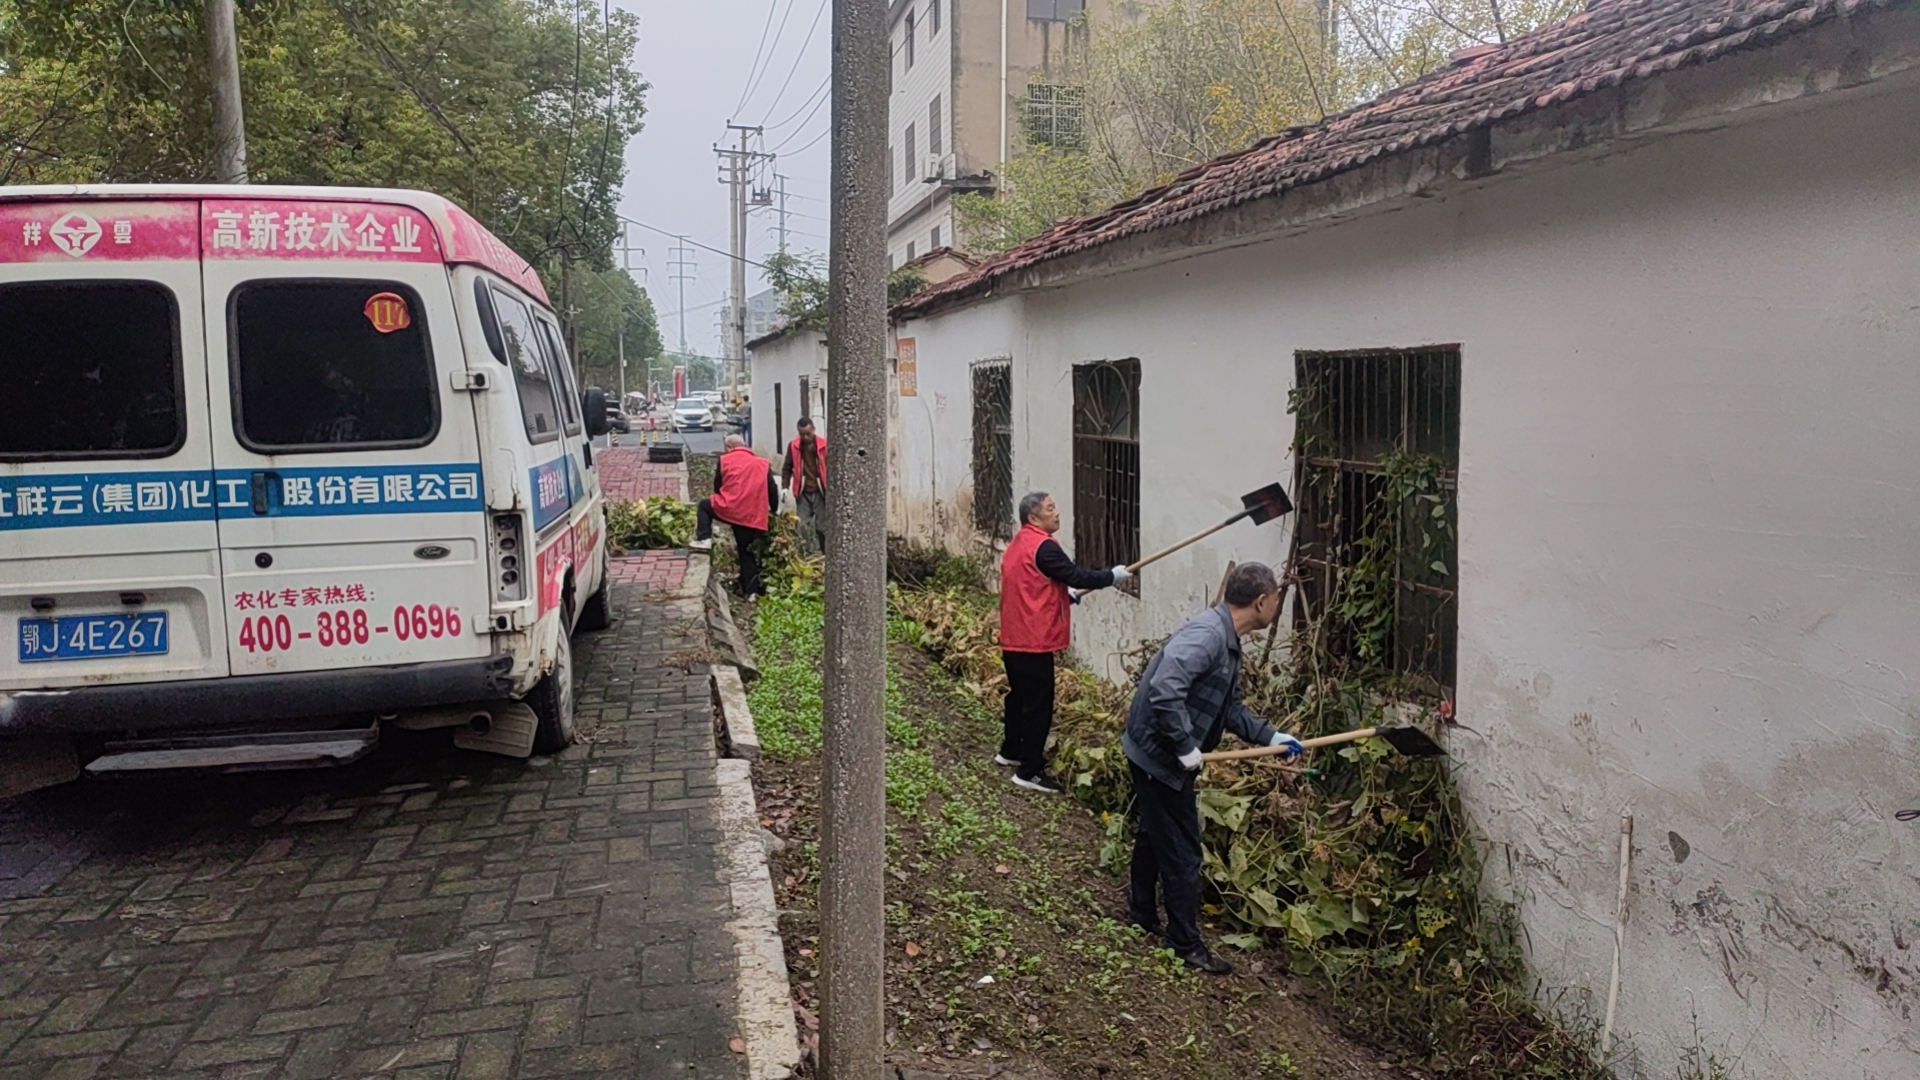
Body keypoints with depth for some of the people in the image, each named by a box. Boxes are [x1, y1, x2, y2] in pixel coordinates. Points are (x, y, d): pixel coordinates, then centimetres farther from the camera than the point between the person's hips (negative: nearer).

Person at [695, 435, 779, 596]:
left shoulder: (724, 460, 7)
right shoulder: (763, 463, 13)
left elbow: (717, 487, 14)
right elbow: (773, 489, 11)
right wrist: (773, 510, 24)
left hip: (729, 509, -3)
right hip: (754, 517, 3)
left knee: (705, 505, 27)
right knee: (748, 554, 14)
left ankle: (703, 539, 10)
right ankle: (752, 590, 9)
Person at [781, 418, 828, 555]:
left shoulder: (824, 444, -5)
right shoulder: (793, 446, 0)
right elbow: (787, 468, 8)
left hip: (820, 491, -1)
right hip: (803, 492, 1)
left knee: (822, 526, 4)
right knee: (804, 526, -1)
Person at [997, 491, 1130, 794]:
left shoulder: (1018, 544, 13)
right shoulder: (1043, 546, -18)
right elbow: (1074, 575, -17)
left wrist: (1068, 596, 19)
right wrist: (1112, 576, -5)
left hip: (1013, 638, 10)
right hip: (1034, 640, -10)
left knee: (1020, 695, 23)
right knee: (1038, 704, -5)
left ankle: (1010, 751, 37)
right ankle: (1029, 771, -2)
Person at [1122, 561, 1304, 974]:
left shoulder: (1227, 641, 9)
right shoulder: (1207, 634, -24)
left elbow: (1231, 708, 19)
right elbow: (1165, 690, -35)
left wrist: (1271, 737, 14)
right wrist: (1187, 747, -27)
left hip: (1154, 756, 11)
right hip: (1160, 757, -11)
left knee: (1154, 835, 25)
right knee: (1182, 852, 1)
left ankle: (1142, 913, 44)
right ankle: (1186, 944, 14)